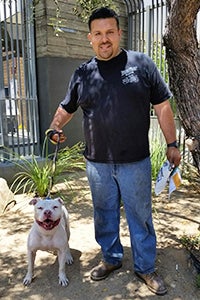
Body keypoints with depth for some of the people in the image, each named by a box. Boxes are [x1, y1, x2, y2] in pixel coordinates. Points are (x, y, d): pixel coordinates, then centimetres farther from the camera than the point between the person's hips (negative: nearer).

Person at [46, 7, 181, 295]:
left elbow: (162, 106, 1)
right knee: (104, 215, 17)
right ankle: (111, 258, 39)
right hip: (97, 163, 3)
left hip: (135, 162, -2)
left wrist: (171, 144, 0)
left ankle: (146, 267, 30)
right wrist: (55, 127, -3)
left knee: (140, 216, 10)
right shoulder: (82, 73, 6)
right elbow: (66, 108, 17)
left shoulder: (141, 63, -1)